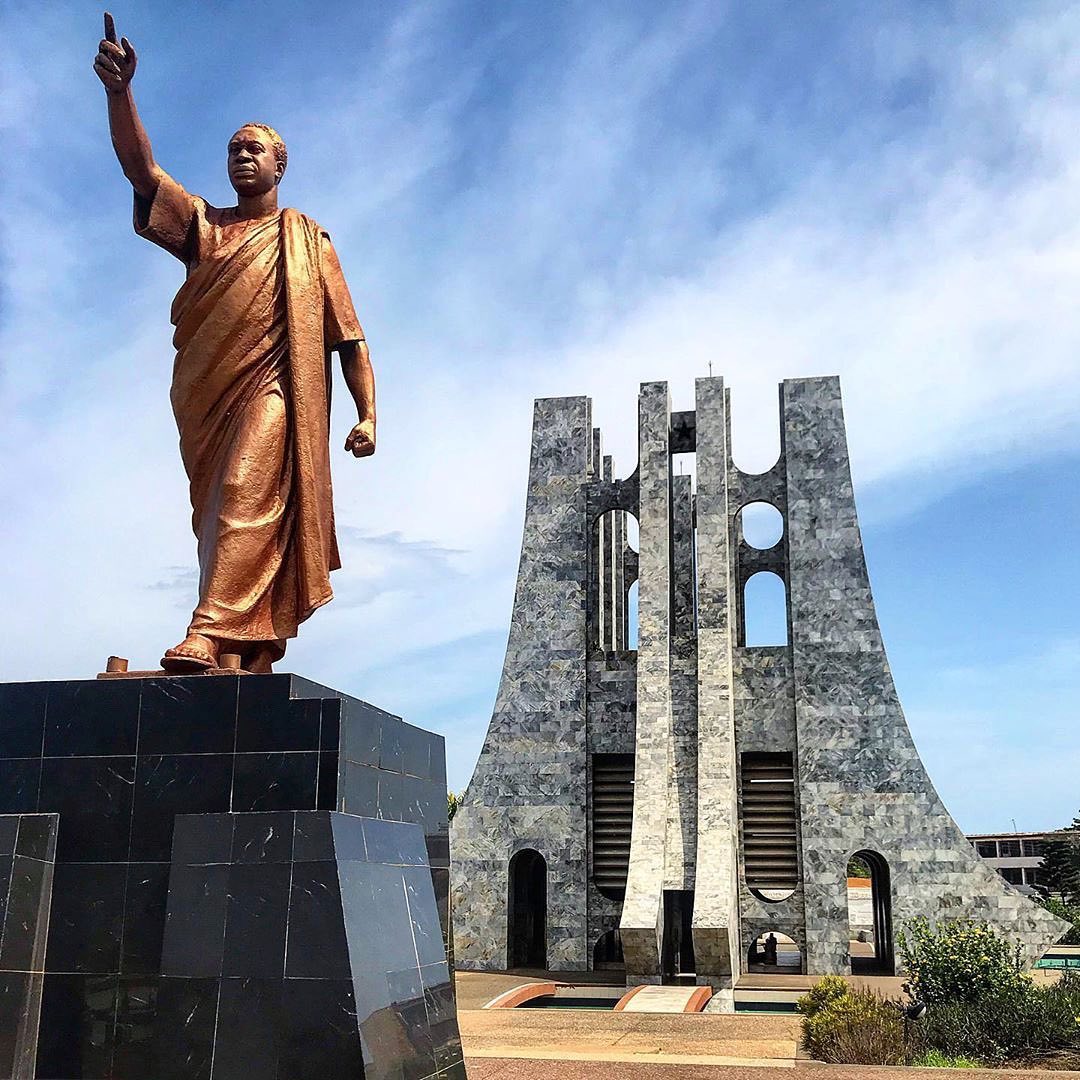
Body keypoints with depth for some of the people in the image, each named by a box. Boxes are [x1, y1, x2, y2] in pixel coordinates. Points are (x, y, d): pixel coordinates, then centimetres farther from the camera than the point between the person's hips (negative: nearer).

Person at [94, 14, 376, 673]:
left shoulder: (307, 239, 15)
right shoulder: (201, 223, 22)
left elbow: (348, 335, 8)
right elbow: (142, 168, 5)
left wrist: (367, 414, -4)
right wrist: (119, 89, -11)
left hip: (272, 390, -4)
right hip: (205, 394, 4)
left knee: (247, 496, -23)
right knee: (221, 516, 0)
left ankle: (210, 632, -32)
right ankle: (254, 655, 2)